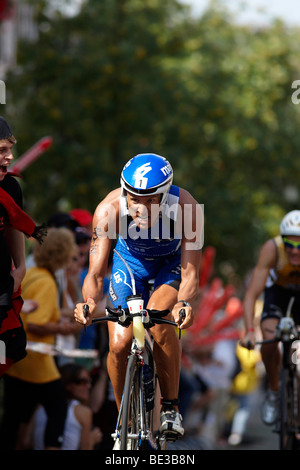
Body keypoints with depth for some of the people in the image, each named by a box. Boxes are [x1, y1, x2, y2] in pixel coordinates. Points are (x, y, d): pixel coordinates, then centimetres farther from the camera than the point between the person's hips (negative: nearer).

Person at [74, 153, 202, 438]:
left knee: (158, 321, -30)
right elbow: (96, 273, -31)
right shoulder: (109, 210, -34)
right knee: (119, 344, -13)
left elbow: (190, 273, -33)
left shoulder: (186, 208, -36)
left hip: (172, 263, -2)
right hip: (131, 261, 2)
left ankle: (171, 407, -13)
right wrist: (89, 302, -53)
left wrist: (184, 303, -54)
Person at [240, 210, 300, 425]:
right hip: (278, 289, 0)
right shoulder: (272, 249, -36)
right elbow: (252, 294, -36)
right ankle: (273, 392, -2)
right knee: (269, 339, -24)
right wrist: (250, 331, -49)